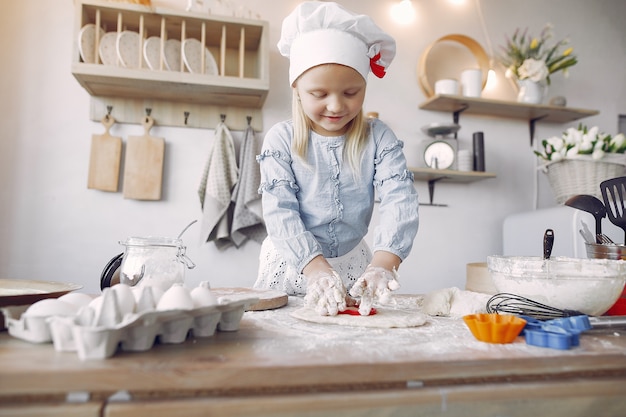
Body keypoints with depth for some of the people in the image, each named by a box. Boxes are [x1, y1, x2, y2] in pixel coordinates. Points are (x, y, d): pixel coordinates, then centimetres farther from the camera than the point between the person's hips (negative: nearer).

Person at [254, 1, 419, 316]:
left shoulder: (379, 138, -6)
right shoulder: (281, 139, -9)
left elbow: (400, 201, -17)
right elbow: (280, 211, -16)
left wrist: (382, 264, -34)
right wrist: (316, 269, -31)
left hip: (354, 265, 1)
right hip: (291, 265, 0)